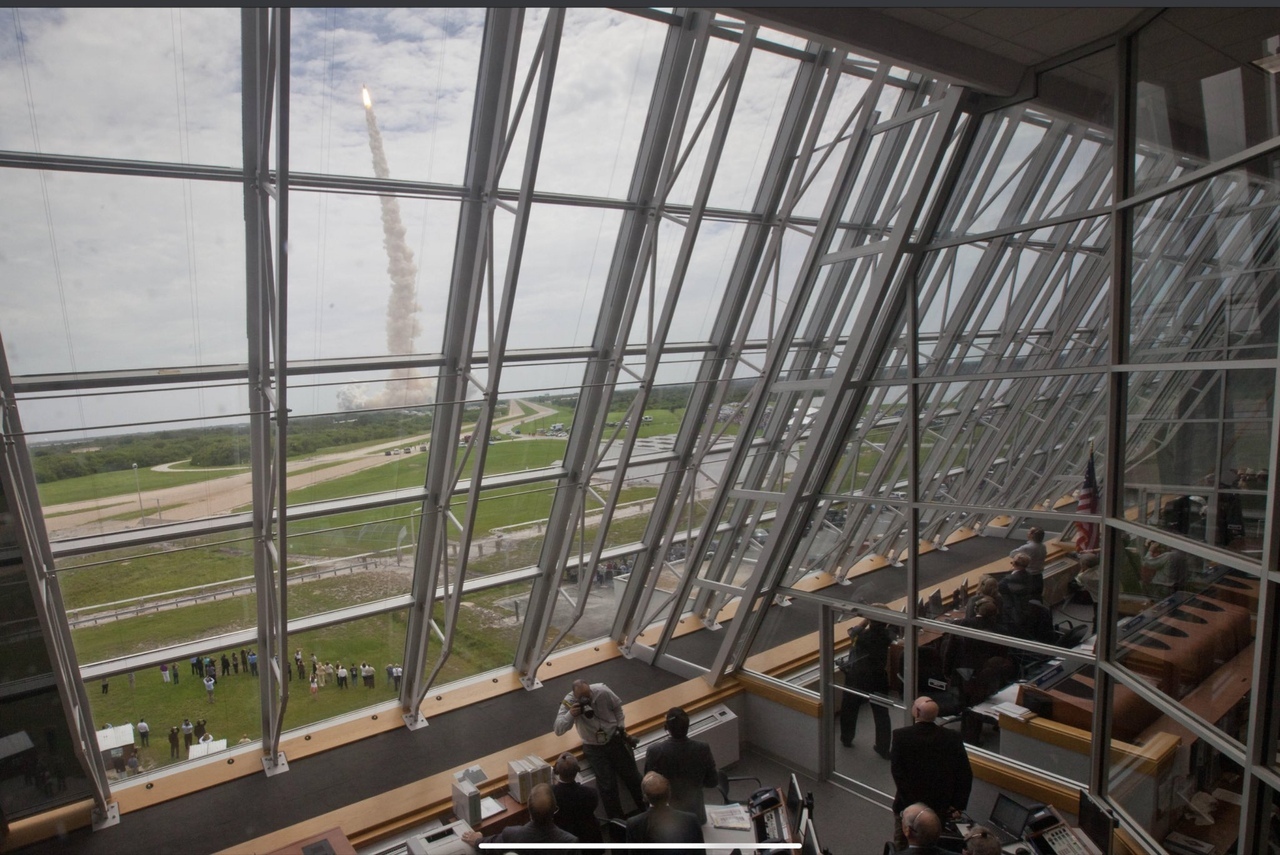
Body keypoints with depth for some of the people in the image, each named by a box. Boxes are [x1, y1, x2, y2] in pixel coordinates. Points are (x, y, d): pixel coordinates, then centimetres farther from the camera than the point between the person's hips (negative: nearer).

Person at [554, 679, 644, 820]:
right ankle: (616, 820, 15)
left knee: (632, 776, 10)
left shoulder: (602, 691, -20)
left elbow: (617, 707, 0)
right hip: (594, 747, -1)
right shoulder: (568, 702, -22)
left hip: (615, 739, 1)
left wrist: (621, 727, -2)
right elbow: (558, 730, -28)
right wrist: (570, 714, -43)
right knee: (608, 785, -8)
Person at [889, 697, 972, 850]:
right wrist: (958, 805, -3)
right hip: (942, 808, 3)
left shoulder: (901, 736, -15)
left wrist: (912, 802, -13)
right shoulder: (953, 738, -7)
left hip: (909, 807, -3)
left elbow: (897, 771, -18)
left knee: (902, 849, 16)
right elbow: (966, 774, -8)